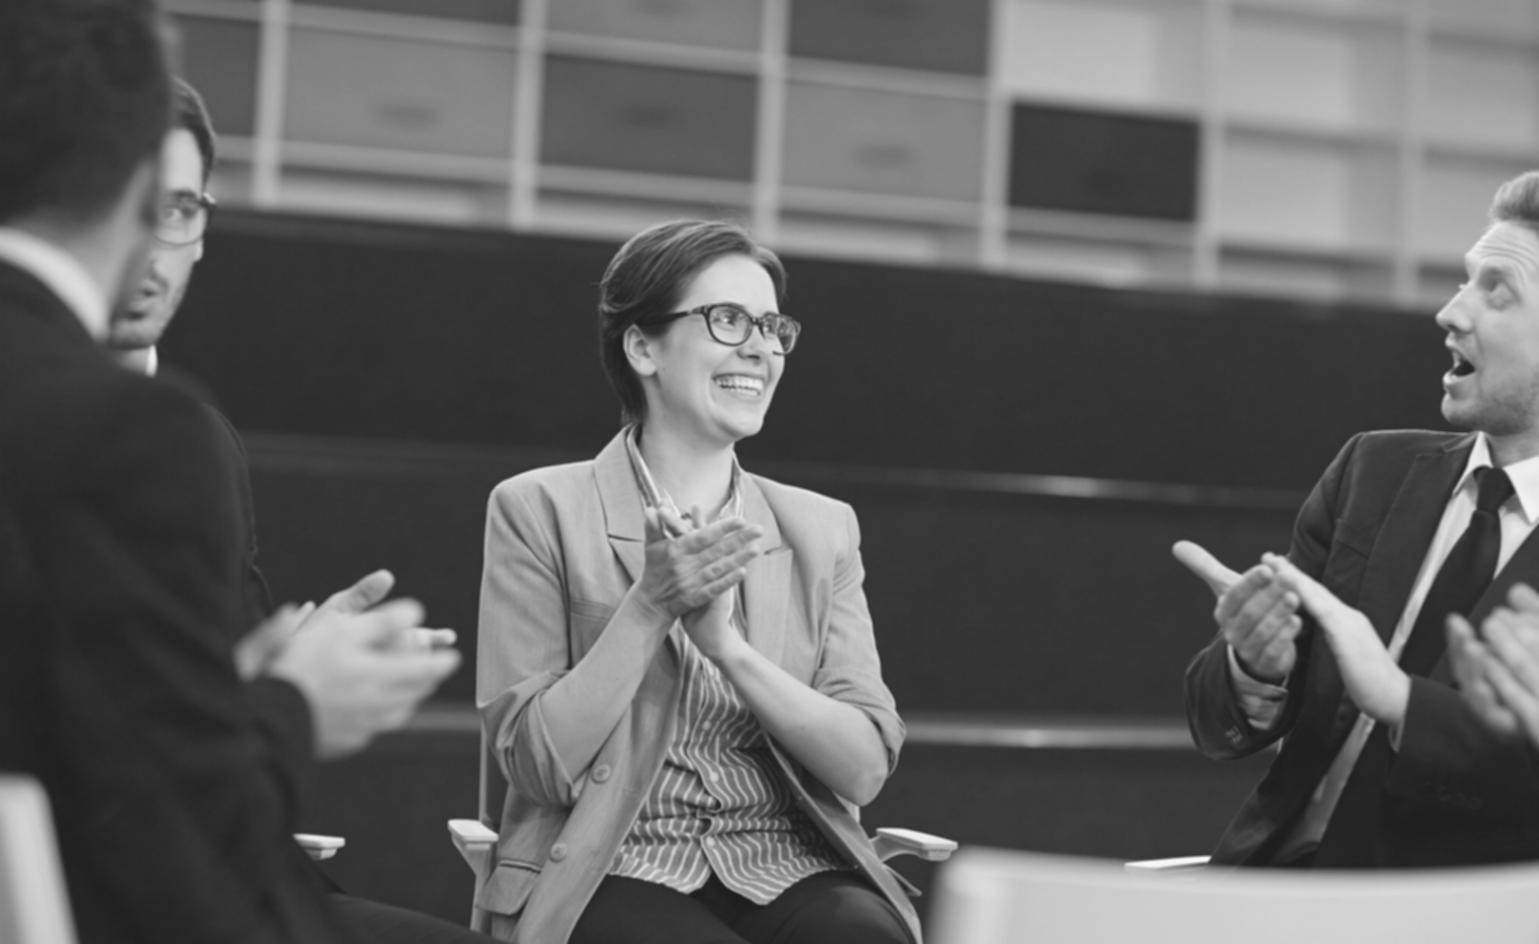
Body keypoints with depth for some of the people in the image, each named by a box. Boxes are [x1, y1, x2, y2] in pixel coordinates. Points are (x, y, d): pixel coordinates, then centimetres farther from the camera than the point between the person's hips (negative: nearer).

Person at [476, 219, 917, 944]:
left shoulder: (822, 530, 13)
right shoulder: (540, 511, 3)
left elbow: (865, 768, 1)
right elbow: (537, 764, -4)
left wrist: (729, 647, -12)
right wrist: (649, 608, -14)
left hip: (789, 875, 3)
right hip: (616, 876, -3)